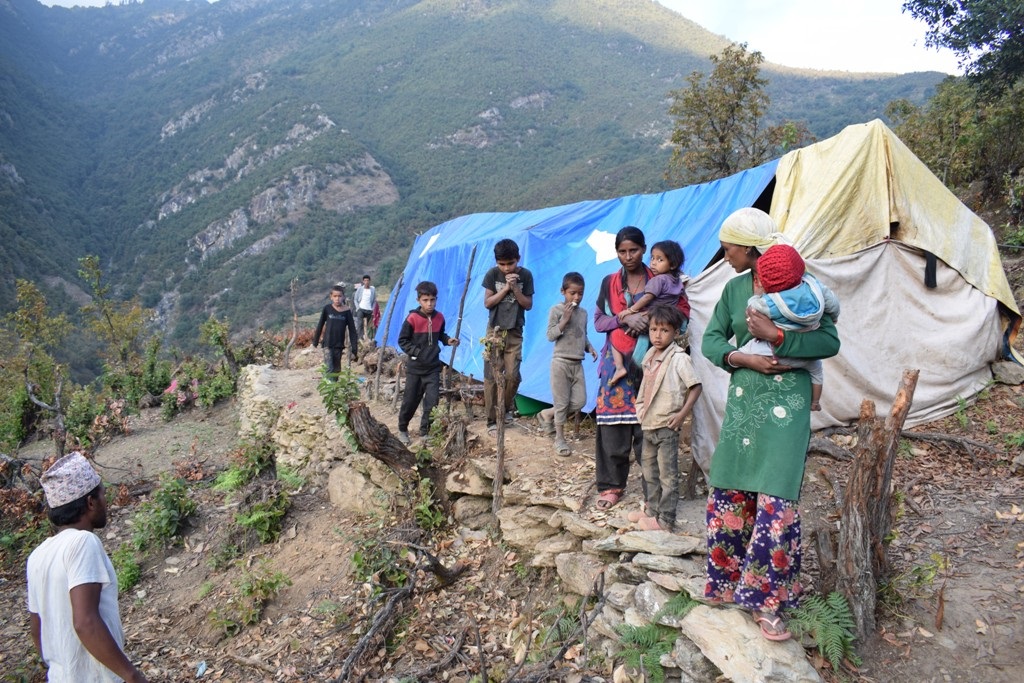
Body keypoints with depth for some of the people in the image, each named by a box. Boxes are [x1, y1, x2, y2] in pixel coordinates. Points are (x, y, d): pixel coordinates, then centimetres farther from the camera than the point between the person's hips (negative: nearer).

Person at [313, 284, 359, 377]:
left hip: (339, 345, 2)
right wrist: (315, 342, 9)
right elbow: (320, 326, 6)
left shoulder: (347, 311, -3)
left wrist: (354, 350, -4)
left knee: (336, 370, 10)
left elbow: (352, 331, -1)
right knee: (329, 369, -14)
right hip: (327, 344, -2)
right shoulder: (327, 309, -4)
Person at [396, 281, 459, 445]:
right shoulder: (412, 318, -15)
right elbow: (402, 340, -8)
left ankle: (425, 432, 10)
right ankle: (402, 430, 29)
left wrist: (448, 340, -3)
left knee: (432, 401, -3)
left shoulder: (439, 318, -2)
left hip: (433, 367, 3)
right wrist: (416, 352, -18)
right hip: (415, 368, -3)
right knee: (410, 400, 8)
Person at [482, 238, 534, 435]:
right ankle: (492, 420, 5)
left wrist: (515, 289, -17)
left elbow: (528, 305, -3)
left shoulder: (525, 275, -4)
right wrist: (505, 288, -17)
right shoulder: (492, 274, -5)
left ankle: (506, 409, 22)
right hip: (494, 331, 0)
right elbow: (487, 303, -6)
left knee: (512, 375, -5)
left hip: (514, 333, 1)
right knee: (491, 377, -3)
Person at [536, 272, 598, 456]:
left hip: (577, 363, 6)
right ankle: (559, 439, 12)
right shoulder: (556, 310, -7)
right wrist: (565, 319, -19)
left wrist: (589, 347, 2)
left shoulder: (583, 313, 11)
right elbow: (550, 336, -11)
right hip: (561, 362, -6)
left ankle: (548, 414, 24)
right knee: (562, 402, -1)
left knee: (579, 401, 2)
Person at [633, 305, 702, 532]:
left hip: (667, 427, -8)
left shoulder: (679, 358, -14)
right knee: (649, 471, 18)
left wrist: (682, 414, -18)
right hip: (648, 425, 8)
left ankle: (666, 520, 6)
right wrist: (641, 410, 12)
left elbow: (696, 387, -15)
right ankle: (653, 511, 31)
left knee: (668, 475, -1)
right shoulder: (649, 356, 9)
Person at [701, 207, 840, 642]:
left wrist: (775, 337, -22)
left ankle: (766, 601, 7)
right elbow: (711, 340, 5)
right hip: (742, 402, 5)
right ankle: (727, 582, 28)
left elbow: (830, 341, -12)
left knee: (775, 502, -7)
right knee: (728, 494, 9)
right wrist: (744, 358, -12)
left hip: (785, 406, -5)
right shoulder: (735, 288, 7)